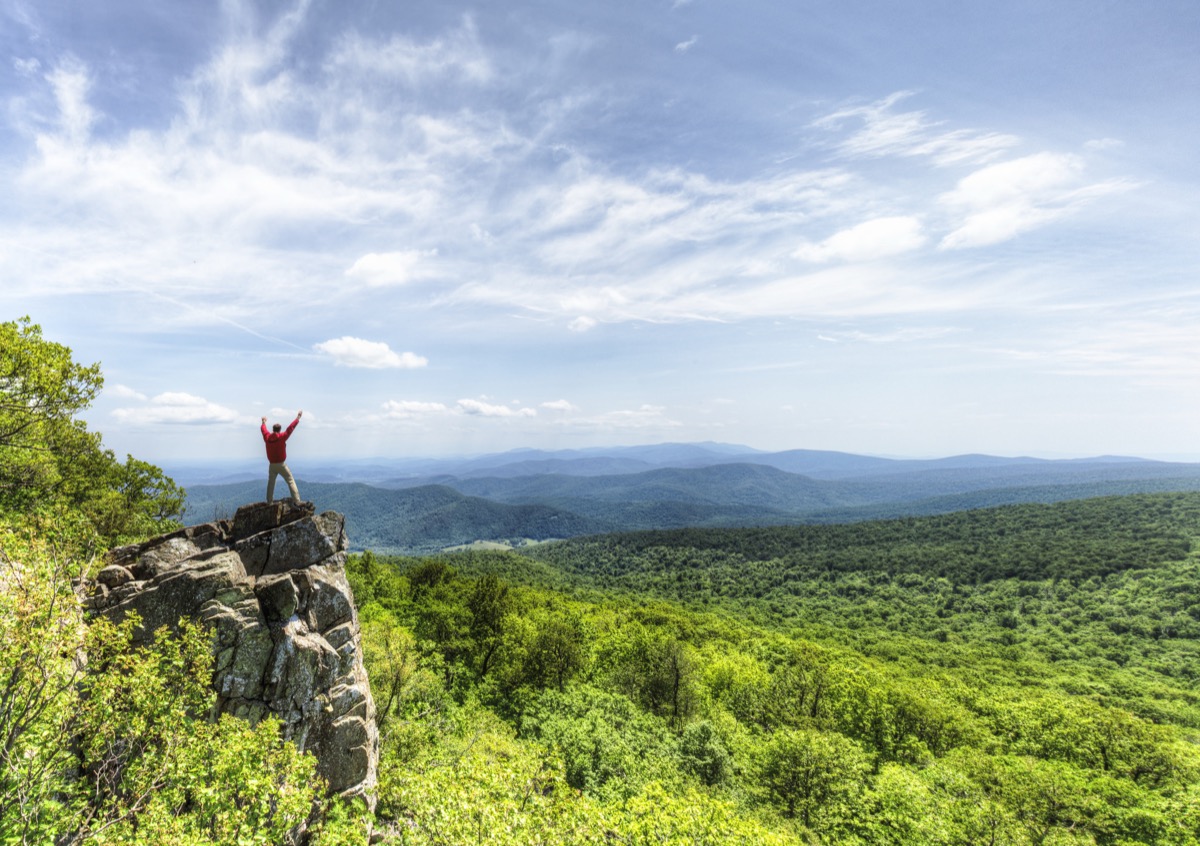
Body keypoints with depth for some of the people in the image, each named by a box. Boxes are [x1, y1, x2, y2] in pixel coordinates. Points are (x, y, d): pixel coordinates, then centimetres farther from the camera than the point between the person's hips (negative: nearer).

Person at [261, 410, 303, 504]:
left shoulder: (267, 437, 1)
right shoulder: (282, 437, -11)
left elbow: (263, 430, 21)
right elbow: (290, 428, -6)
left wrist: (264, 422, 41)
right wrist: (298, 417, 2)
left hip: (272, 465, 4)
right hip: (281, 464, -4)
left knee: (270, 483, 19)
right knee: (291, 482, -5)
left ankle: (269, 502, 22)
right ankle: (297, 501, -15)